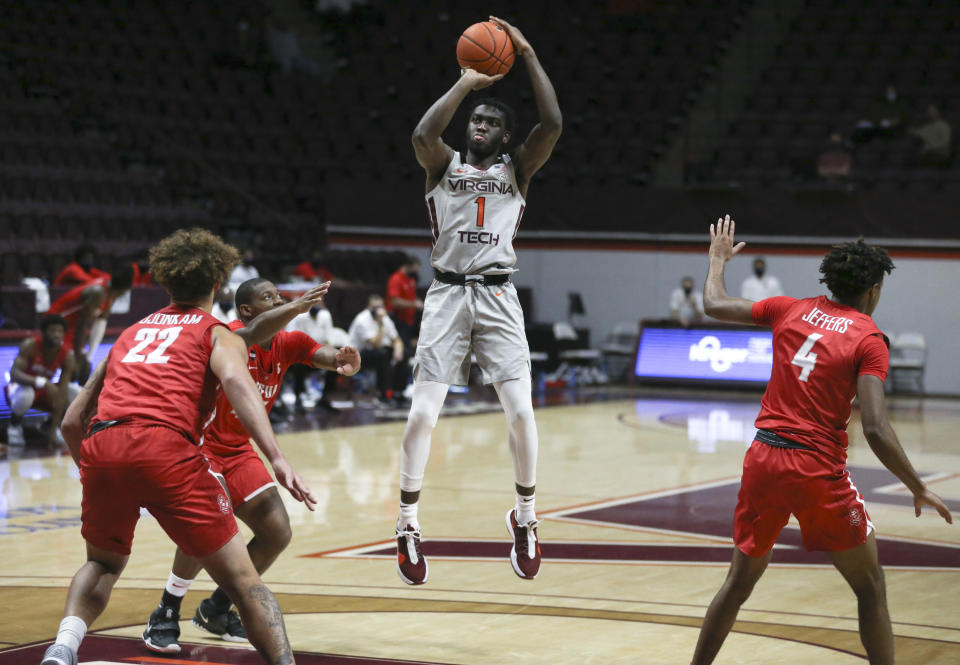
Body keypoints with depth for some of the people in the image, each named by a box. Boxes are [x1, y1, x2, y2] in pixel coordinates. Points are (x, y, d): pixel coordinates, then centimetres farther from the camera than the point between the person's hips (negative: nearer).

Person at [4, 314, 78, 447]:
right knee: (25, 394, -40)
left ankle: (54, 425, 3)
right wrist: (42, 382, -53)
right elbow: (14, 374, -36)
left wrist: (54, 430, -27)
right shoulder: (30, 345, -25)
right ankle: (14, 425, -8)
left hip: (44, 391, 3)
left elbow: (61, 394, -22)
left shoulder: (68, 355, -18)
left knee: (77, 393, -22)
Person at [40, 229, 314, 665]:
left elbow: (71, 422, 30)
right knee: (241, 580, 3)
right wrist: (277, 459, -16)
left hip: (99, 447, 4)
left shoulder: (132, 332, 32)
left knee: (103, 562, 29)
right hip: (164, 445, -4)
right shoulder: (218, 333, 19)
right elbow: (234, 379, -7)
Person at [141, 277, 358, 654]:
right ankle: (165, 616, -9)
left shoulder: (287, 343, -1)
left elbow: (321, 354, -16)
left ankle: (215, 610, 21)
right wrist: (297, 307, -62)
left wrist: (343, 361, -41)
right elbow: (253, 334, -45)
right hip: (199, 443, -8)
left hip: (237, 450, 8)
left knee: (277, 533, 2)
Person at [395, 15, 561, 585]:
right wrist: (467, 83, -6)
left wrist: (529, 55, -5)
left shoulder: (516, 170, 11)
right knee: (423, 412, -8)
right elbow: (423, 135, -13)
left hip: (498, 296, 0)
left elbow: (553, 125, -6)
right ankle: (409, 526, 1)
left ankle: (526, 517, 11)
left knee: (521, 410, -9)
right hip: (448, 293, 0)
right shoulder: (444, 166, 11)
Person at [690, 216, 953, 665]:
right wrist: (919, 490, -6)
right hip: (819, 469, -5)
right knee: (870, 588, 11)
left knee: (739, 582, 19)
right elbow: (875, 430, -15)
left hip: (763, 460, 5)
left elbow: (714, 305, 17)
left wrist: (718, 260, 35)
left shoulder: (791, 310, 7)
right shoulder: (869, 339, -5)